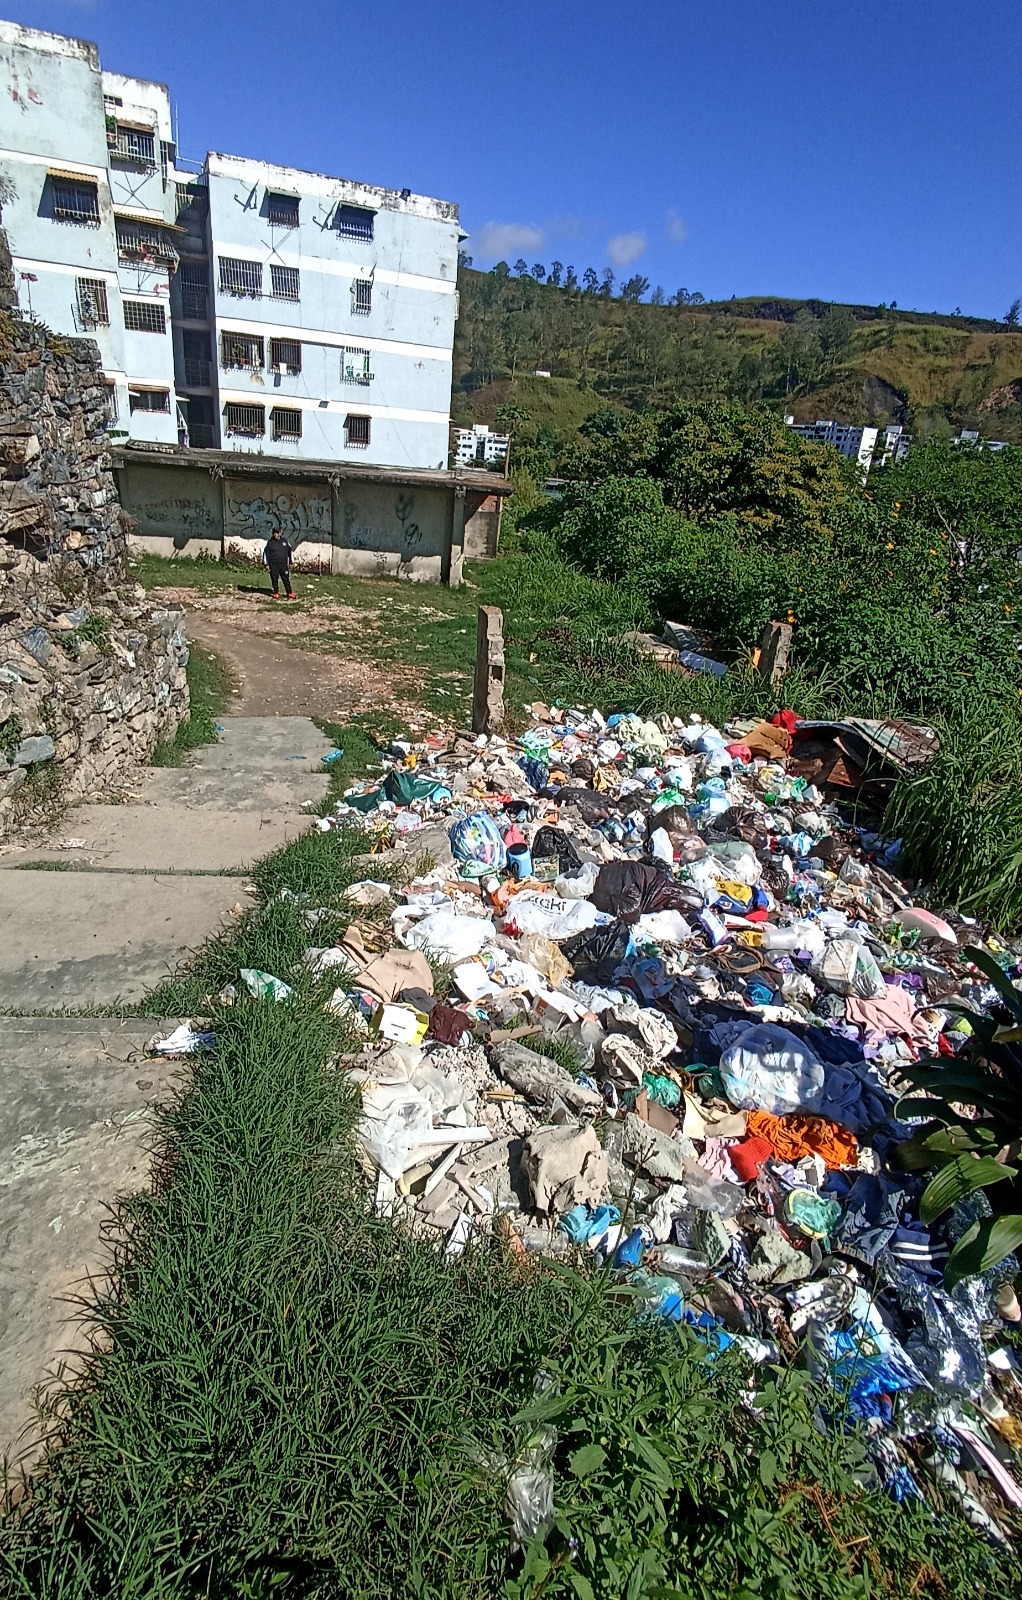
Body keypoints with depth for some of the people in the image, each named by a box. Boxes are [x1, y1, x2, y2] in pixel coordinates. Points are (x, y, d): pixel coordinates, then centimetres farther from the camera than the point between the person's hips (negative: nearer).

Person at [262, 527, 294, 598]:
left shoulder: (284, 541, 6)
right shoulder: (270, 542, 1)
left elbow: (290, 552, 16)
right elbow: (265, 553, 3)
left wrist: (290, 562, 16)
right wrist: (266, 564, -2)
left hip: (283, 564, 1)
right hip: (273, 565, -1)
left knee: (286, 579, 1)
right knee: (274, 580, 5)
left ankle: (290, 594, 8)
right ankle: (275, 594, 15)